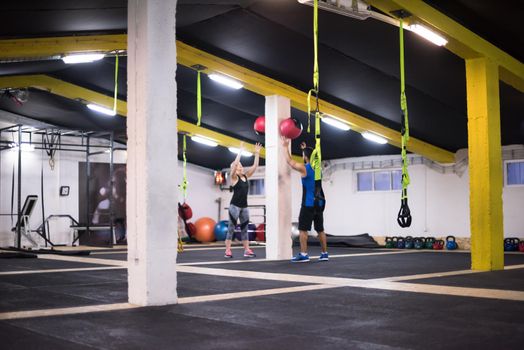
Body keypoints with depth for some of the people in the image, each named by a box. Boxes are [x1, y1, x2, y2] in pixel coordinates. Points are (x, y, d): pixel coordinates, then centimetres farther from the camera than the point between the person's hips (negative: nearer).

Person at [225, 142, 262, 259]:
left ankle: (247, 251, 10)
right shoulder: (234, 177, -6)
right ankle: (227, 251, -4)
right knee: (231, 228, -4)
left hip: (244, 206, 7)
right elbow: (235, 163, -21)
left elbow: (255, 166, 8)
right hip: (235, 205, -6)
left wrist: (257, 153, 0)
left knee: (244, 229, 8)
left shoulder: (246, 176, 11)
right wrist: (240, 151, -19)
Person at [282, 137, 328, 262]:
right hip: (319, 203, 7)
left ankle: (303, 255, -8)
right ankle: (324, 254, 12)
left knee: (303, 229, -4)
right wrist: (305, 149, 45)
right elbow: (310, 159, 34)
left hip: (309, 203, -7)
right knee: (320, 229, 12)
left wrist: (286, 147, 16)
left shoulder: (303, 168, -9)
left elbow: (290, 161, 5)